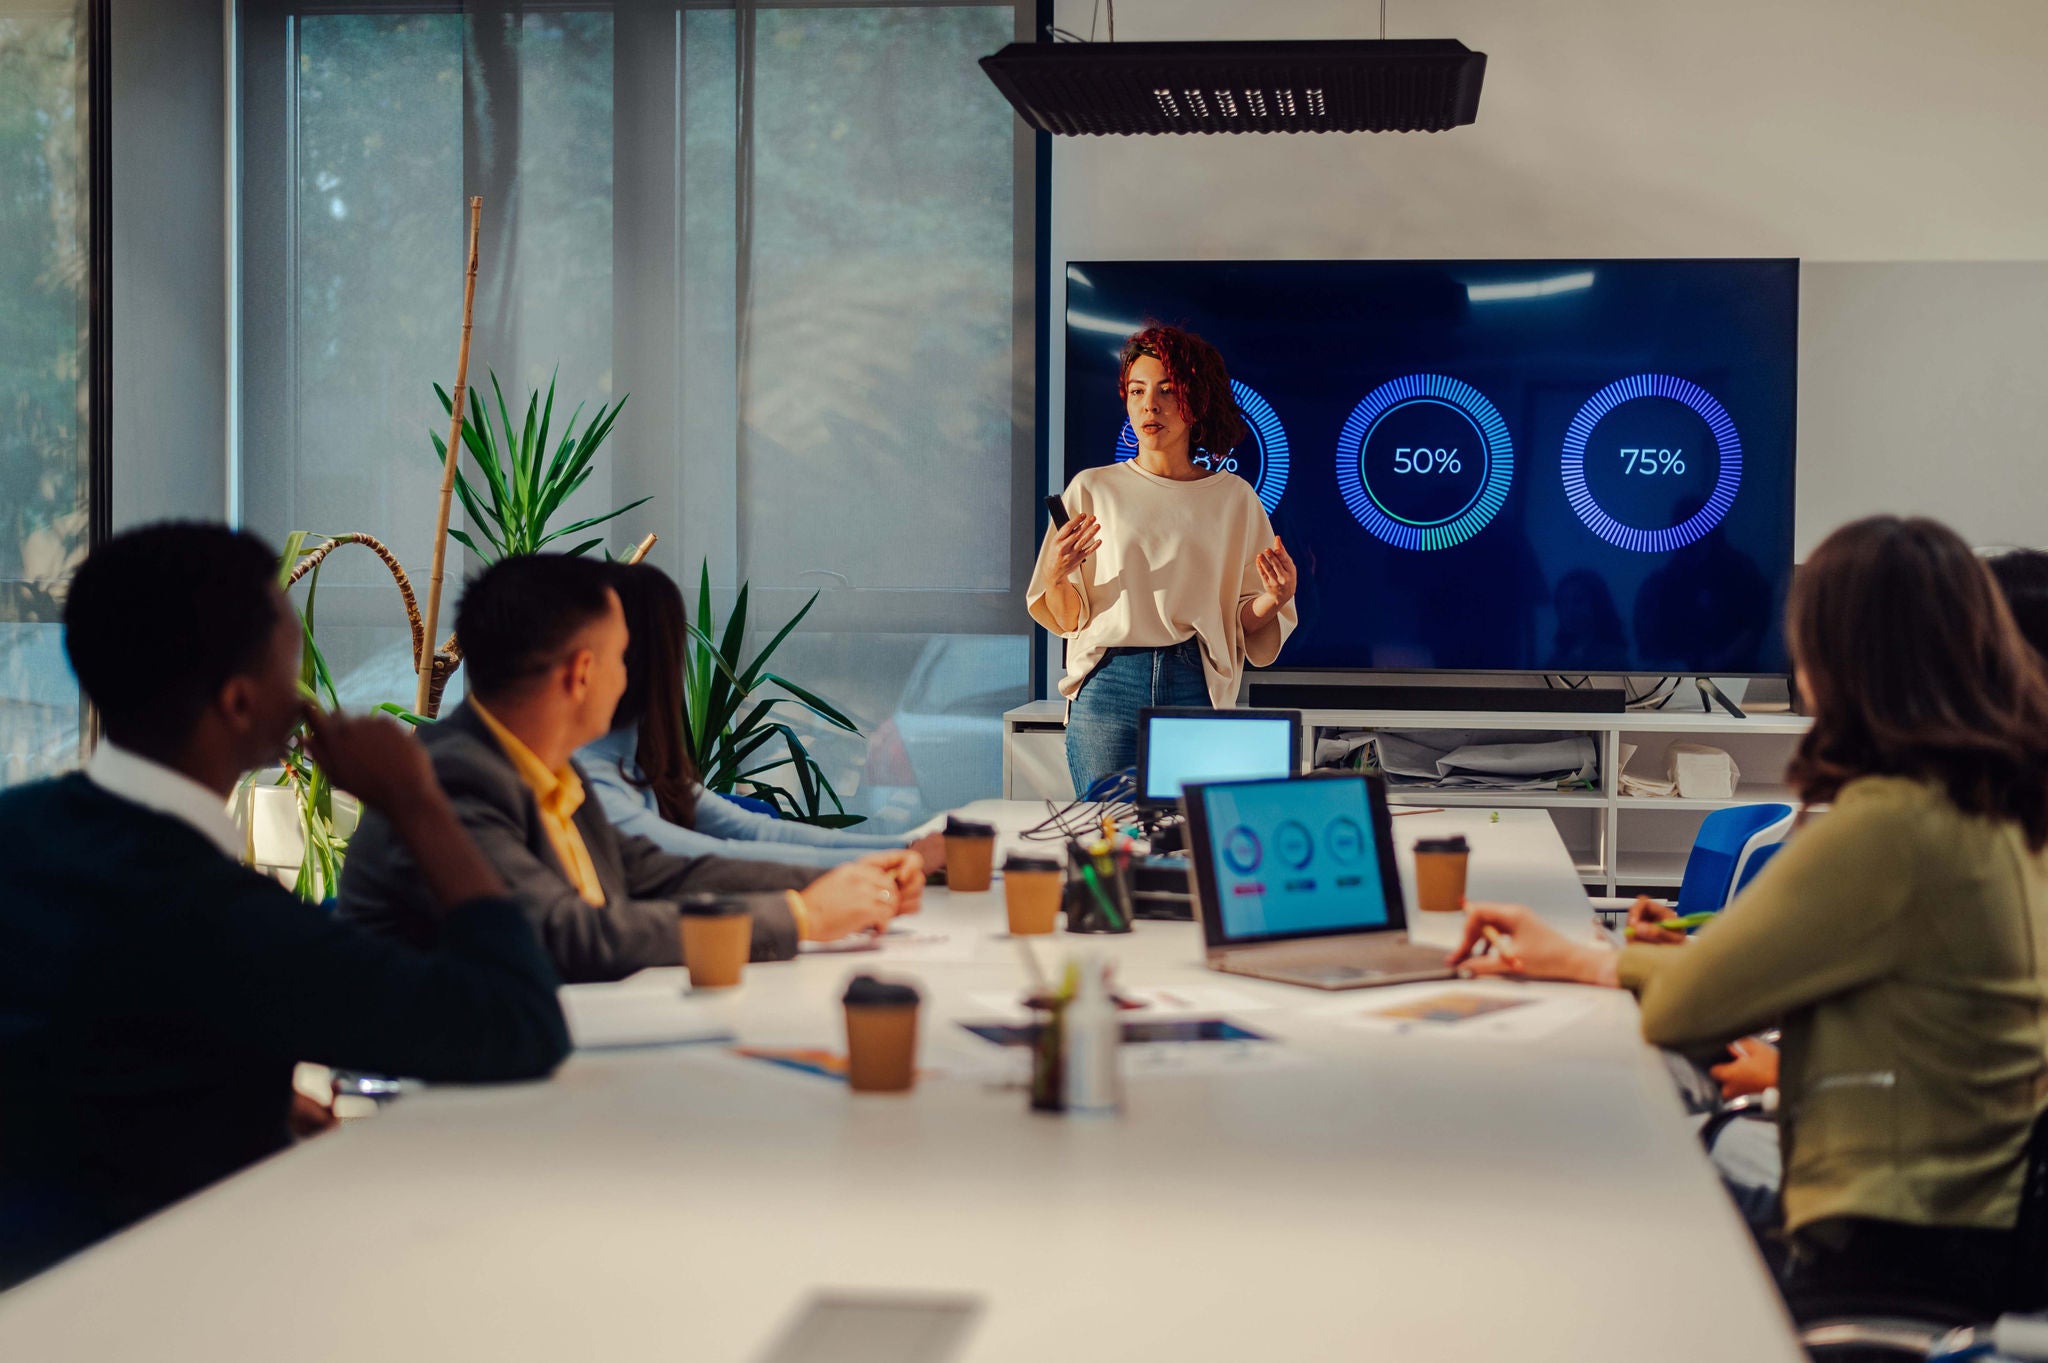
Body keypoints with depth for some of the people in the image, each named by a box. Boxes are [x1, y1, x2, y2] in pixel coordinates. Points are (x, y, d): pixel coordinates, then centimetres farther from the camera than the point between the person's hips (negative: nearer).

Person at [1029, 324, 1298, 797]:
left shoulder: (1233, 497, 11)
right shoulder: (1092, 489, 9)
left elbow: (1246, 625, 11)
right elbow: (1067, 619, 7)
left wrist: (1274, 599, -9)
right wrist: (1055, 575, -12)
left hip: (1198, 691, 0)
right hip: (1108, 689, 0)